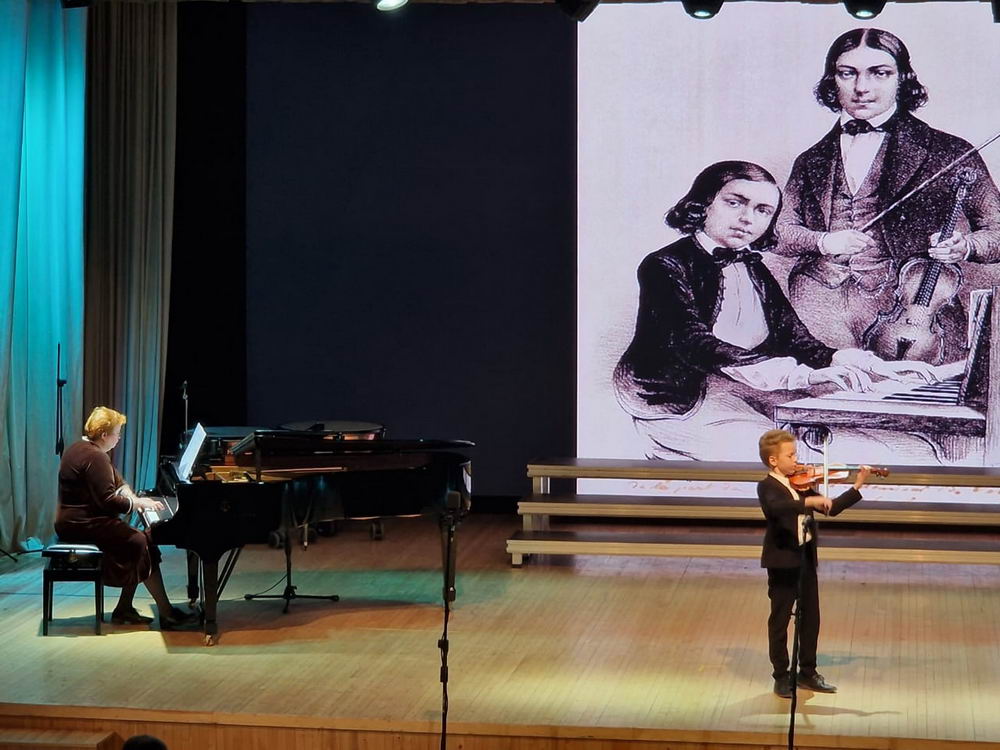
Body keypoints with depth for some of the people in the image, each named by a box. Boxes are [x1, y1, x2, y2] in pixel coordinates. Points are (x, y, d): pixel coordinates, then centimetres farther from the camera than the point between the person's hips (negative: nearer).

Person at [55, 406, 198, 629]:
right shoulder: (95, 457, -20)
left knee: (136, 539, 10)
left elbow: (116, 483, 18)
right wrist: (137, 503, -11)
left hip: (78, 521, 11)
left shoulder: (81, 448, 15)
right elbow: (107, 500, -24)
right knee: (142, 544, -12)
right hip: (85, 525, -11)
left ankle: (124, 609, 10)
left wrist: (134, 499, 1)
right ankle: (167, 614, -11)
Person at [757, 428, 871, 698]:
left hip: (806, 559, 7)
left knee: (810, 618, 13)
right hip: (782, 562, -7)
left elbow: (831, 509, 10)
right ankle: (781, 676, 13)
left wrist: (857, 487, 3)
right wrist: (808, 501, -44)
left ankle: (808, 673, 24)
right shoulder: (767, 487, -12)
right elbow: (776, 507, -35)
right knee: (780, 620, 4)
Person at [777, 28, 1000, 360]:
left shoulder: (948, 154, 6)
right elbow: (780, 230, 19)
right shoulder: (812, 162, 19)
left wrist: (963, 247, -12)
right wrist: (822, 241, -1)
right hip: (819, 312, 3)